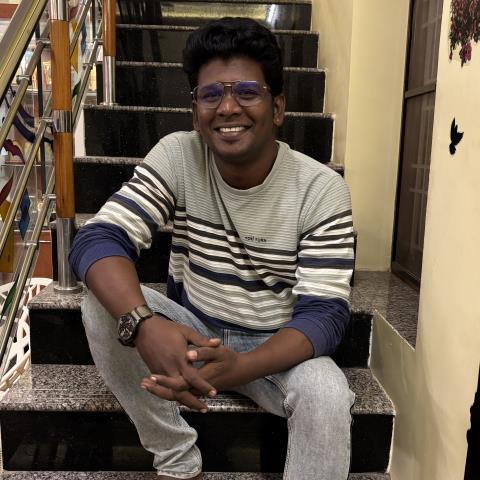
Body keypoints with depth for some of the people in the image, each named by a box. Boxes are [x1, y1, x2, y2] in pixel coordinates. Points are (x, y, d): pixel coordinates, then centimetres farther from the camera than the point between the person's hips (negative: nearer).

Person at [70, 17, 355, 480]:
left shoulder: (322, 190, -18)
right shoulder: (176, 156, -13)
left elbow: (324, 313, -22)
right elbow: (98, 239, -21)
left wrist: (239, 368, -41)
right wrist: (143, 325, -43)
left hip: (275, 346, -1)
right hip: (190, 333, 2)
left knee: (327, 395, -33)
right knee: (102, 303, -23)